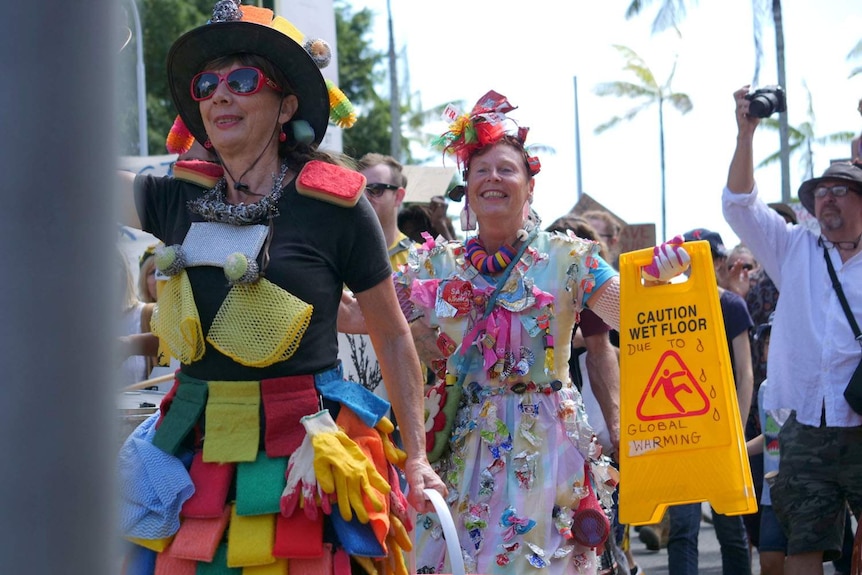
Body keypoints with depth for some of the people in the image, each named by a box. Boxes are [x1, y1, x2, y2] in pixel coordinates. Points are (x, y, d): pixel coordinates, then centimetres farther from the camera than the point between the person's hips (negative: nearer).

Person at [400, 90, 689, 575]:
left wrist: (656, 278, -29)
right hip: (464, 444, 2)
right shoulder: (439, 265, 9)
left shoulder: (565, 257, 1)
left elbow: (631, 312, -9)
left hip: (543, 442, -2)